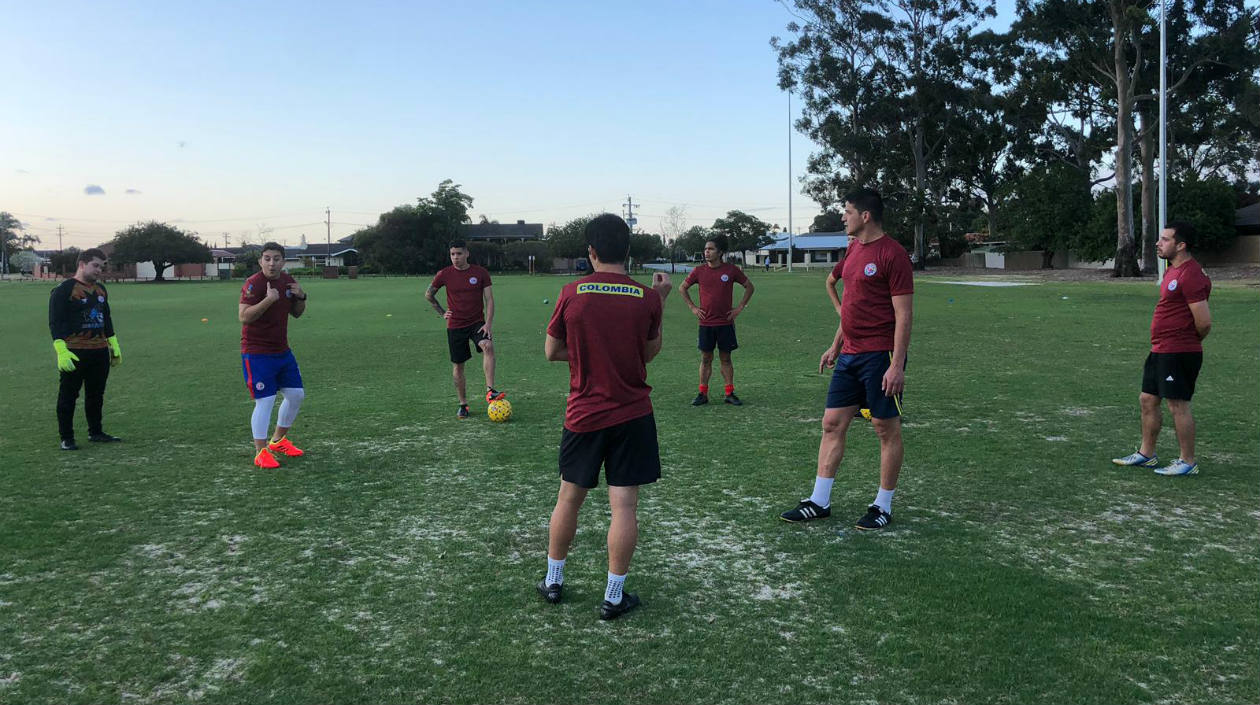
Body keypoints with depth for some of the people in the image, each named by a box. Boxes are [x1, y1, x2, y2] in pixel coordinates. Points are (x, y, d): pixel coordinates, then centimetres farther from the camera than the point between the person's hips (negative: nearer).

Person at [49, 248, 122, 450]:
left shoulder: (100, 289, 16)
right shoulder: (63, 290, -8)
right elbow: (55, 322, -13)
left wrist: (114, 345, 22)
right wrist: (61, 351, -21)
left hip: (100, 351, 7)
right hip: (74, 353, -7)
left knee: (96, 394, 14)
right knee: (68, 395, 0)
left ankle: (96, 432, 26)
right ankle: (66, 438, 7)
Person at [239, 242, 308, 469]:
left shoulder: (287, 281, 7)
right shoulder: (254, 283, -16)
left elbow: (296, 313, 17)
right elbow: (243, 316, -25)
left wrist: (301, 297, -3)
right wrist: (268, 299, -32)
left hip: (282, 350, 8)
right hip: (256, 353, -8)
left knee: (296, 394, 13)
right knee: (265, 401, -11)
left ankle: (278, 441, 30)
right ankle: (261, 453, 1)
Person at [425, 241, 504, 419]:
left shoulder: (480, 272, -3)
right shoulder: (444, 274, -1)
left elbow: (489, 299, -4)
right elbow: (428, 294, 15)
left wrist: (488, 324, -14)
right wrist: (442, 312, 7)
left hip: (477, 322, -1)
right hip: (455, 326, 1)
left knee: (488, 346, -30)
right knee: (458, 365, 5)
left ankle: (490, 391, -33)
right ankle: (463, 405, 19)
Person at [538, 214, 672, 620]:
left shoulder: (571, 295, -7)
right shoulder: (646, 299, -6)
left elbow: (552, 352, 1)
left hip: (583, 415, 1)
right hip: (632, 417, -1)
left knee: (569, 498, 15)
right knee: (624, 504, 4)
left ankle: (553, 580, 29)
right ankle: (614, 596, 10)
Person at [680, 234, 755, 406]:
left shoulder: (731, 270, -3)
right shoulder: (699, 271, -1)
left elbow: (749, 287, 8)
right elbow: (682, 287, 13)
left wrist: (740, 307, 2)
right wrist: (692, 307, 5)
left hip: (725, 322, -1)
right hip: (705, 323, 1)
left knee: (725, 358, 6)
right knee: (705, 358, 5)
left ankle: (729, 393, 12)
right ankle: (703, 394, 11)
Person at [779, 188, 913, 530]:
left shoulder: (892, 254, -13)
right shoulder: (854, 248, 13)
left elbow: (903, 314, -15)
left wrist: (897, 365, -19)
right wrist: (836, 345, 21)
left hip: (880, 357, -8)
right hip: (849, 354, 9)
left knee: (887, 429, 4)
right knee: (832, 424, 8)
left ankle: (883, 507, 16)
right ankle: (819, 502, 16)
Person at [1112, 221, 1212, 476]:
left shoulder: (1190, 275, -19)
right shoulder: (1173, 270, 13)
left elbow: (1204, 323, -21)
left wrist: (1189, 341, -2)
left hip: (1178, 354, -10)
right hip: (1161, 350, 10)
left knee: (1178, 405, -3)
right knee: (1147, 400, 15)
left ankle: (1188, 462, 9)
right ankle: (1146, 454, 26)